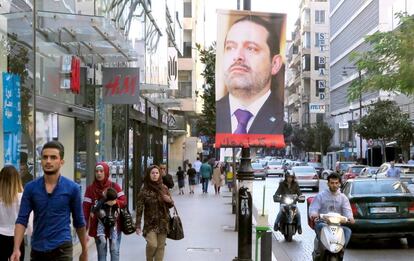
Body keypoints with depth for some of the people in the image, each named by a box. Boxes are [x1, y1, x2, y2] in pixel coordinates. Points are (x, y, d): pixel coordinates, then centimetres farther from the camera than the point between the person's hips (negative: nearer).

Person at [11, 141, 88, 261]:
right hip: (37, 249, 3)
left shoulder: (72, 188, -3)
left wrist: (84, 251, 11)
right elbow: (22, 220, -2)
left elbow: (79, 221, 5)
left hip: (61, 249, -3)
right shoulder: (30, 188, 1)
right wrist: (16, 249, -14)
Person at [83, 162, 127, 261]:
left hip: (114, 223, 0)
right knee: (101, 253, 3)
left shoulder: (114, 186, 2)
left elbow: (124, 202, 0)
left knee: (114, 250, -3)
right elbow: (86, 208, -6)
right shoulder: (90, 188, -1)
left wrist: (115, 202, -23)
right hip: (99, 225, 0)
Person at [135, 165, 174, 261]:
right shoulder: (144, 191, -7)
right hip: (150, 223, -3)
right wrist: (138, 226, -10)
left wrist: (169, 201, -11)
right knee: (152, 245, -16)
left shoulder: (164, 188, 3)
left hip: (163, 223, 3)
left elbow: (171, 205, 13)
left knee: (160, 247, 5)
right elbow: (139, 209, -7)